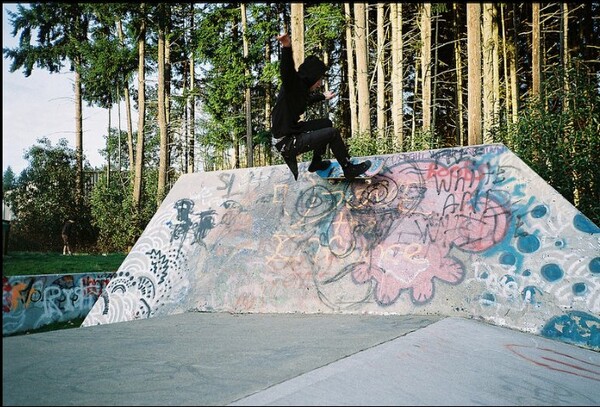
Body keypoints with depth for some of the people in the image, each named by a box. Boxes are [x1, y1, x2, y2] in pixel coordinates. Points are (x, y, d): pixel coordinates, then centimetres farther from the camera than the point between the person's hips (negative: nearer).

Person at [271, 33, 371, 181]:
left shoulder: (301, 87, 6)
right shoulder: (292, 83, -20)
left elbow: (307, 99, 30)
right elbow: (287, 70, -43)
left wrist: (322, 97, 48)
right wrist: (287, 48, -63)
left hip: (293, 131, 10)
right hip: (288, 142, -10)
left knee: (326, 123, 22)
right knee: (333, 133, -12)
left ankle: (316, 163, 30)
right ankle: (349, 169, 4)